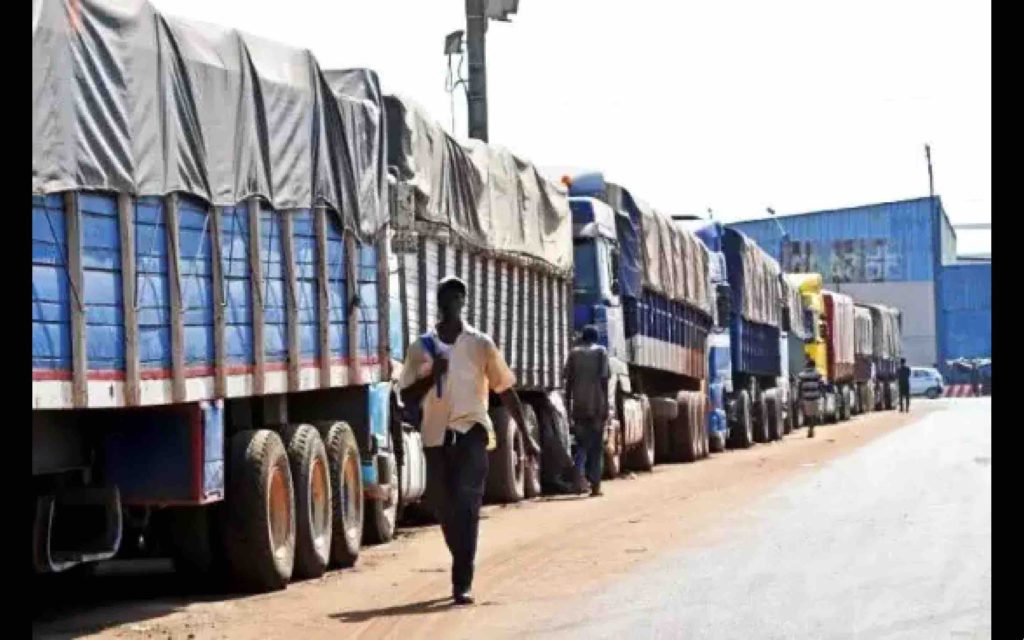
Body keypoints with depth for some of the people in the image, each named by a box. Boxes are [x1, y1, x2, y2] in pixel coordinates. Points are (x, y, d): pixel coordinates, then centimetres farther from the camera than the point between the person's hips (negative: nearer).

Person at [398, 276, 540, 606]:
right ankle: (463, 568, 32)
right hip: (436, 433, 3)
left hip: (470, 430, -3)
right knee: (443, 504, 9)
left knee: (466, 502, -16)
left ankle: (462, 582, -18)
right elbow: (407, 396, 5)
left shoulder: (480, 344, 2)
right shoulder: (421, 347, 7)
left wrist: (526, 436, 5)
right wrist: (432, 374, -14)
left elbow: (505, 390, 6)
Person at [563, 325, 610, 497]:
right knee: (596, 446, 7)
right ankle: (595, 485, 3)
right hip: (596, 405, -2)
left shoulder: (574, 353, 7)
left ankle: (579, 481, -8)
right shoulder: (601, 351, 1)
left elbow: (569, 380, 4)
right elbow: (603, 379, -6)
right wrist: (606, 405, -3)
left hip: (579, 405, 2)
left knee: (581, 444, 12)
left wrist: (568, 404, 9)